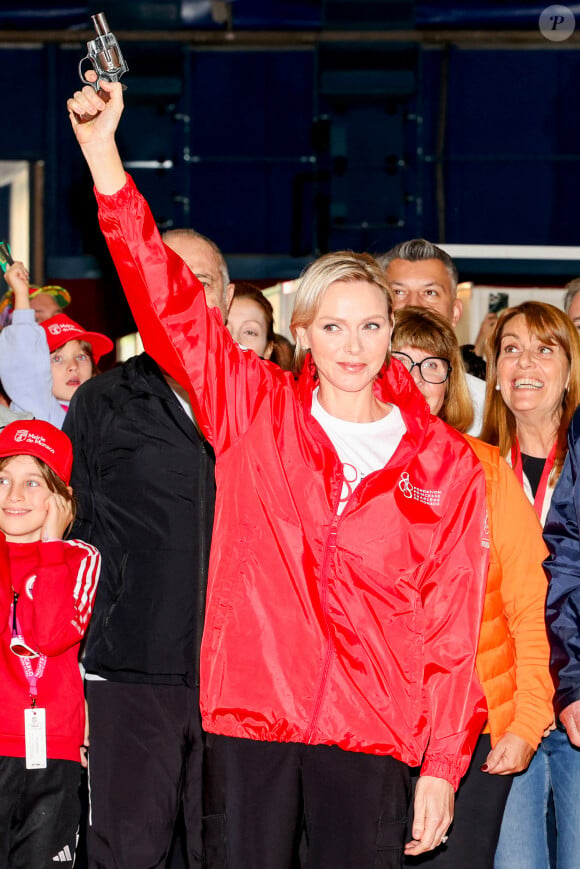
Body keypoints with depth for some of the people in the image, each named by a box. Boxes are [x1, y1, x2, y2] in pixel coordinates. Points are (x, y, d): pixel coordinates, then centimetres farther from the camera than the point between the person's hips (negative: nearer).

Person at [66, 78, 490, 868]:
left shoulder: (445, 463, 5)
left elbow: (454, 620, 4)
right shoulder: (254, 410, 5)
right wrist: (100, 149, -7)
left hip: (372, 736, 0)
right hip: (248, 717, 0)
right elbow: (164, 297, 0)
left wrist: (443, 765, -1)